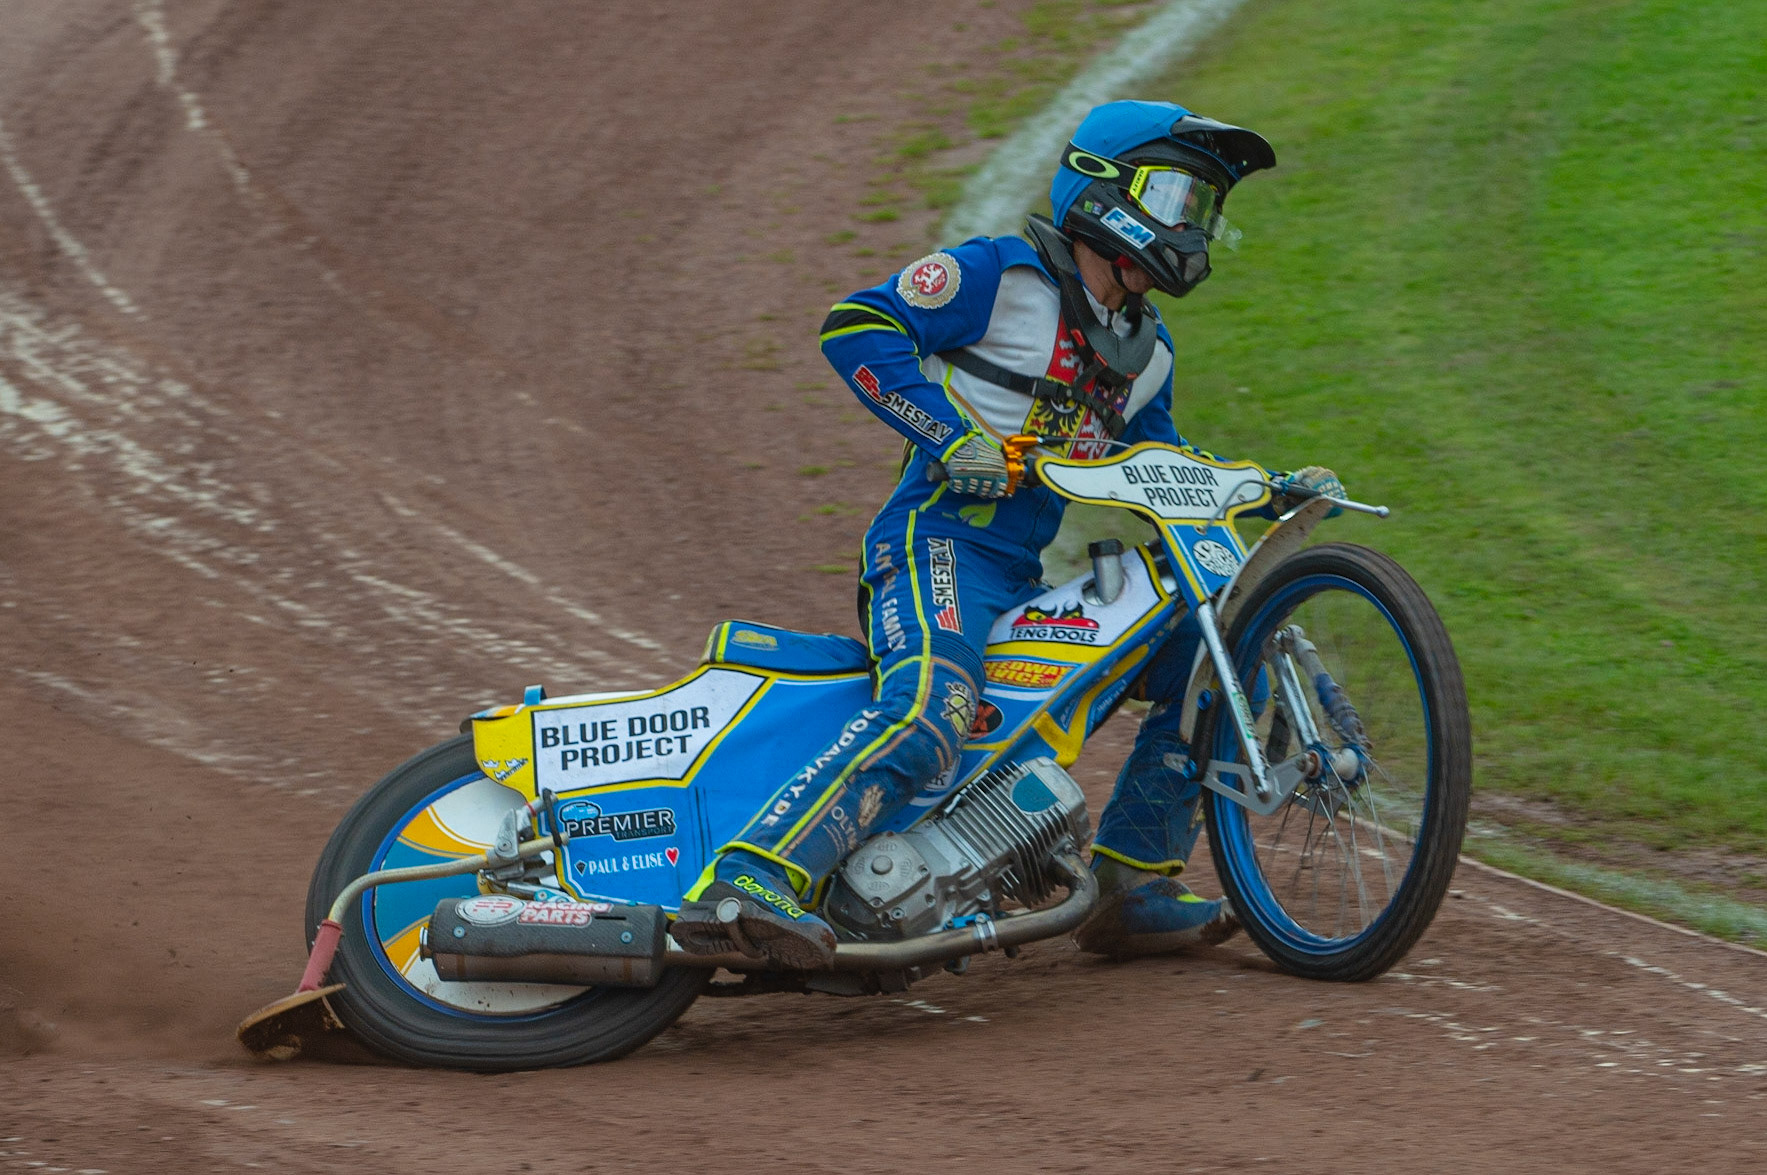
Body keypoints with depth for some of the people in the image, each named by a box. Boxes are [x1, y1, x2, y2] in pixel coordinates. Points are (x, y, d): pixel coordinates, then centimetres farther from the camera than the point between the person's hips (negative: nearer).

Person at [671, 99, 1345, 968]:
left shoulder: (1144, 349, 22)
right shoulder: (1000, 275, -3)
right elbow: (856, 325, -11)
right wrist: (955, 436, -18)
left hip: (1028, 579, 9)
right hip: (939, 541, -9)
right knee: (933, 706, -36)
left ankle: (1131, 887, 11)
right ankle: (739, 887, -49)